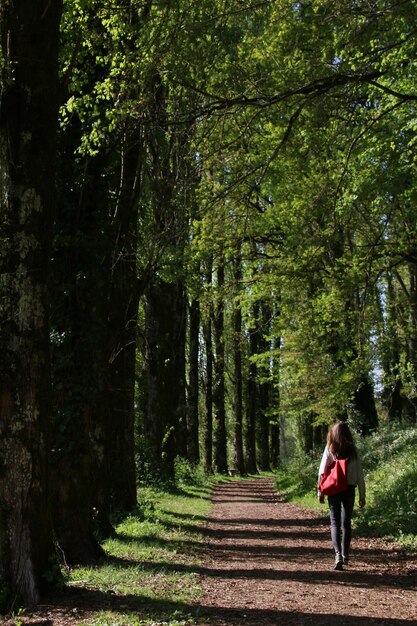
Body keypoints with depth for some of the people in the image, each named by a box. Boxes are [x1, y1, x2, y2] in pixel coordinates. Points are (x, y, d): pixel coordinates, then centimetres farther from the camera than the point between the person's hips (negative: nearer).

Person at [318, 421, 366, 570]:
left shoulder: (329, 449, -3)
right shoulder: (353, 450, 0)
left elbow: (322, 471, -4)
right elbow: (359, 474, 1)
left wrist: (320, 492, 4)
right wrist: (362, 495, 8)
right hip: (349, 490, 1)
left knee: (335, 523, 4)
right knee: (346, 523, 14)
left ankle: (338, 554, -14)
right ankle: (345, 556, 20)